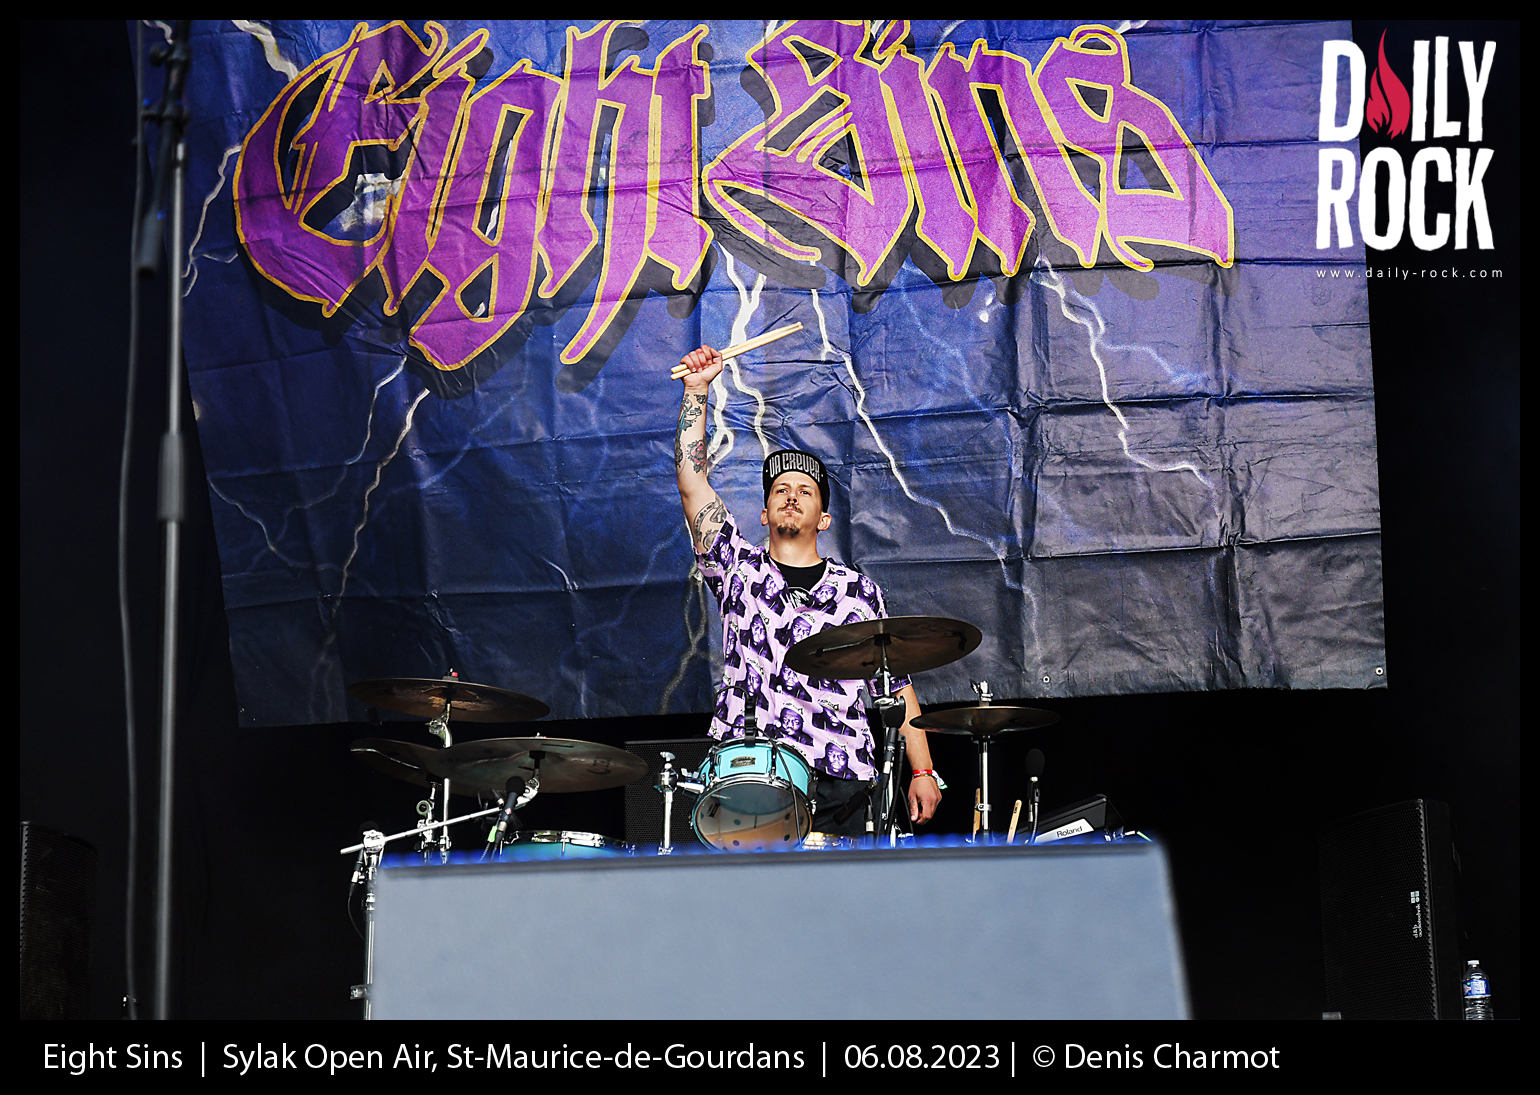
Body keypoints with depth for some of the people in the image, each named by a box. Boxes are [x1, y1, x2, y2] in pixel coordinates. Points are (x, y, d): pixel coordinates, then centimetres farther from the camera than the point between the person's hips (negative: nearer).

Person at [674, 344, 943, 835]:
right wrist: (697, 391, 2)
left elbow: (896, 686, 15)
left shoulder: (858, 591, 16)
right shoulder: (740, 569, 15)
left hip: (842, 781, 1)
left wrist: (922, 771, 6)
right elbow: (692, 482, 5)